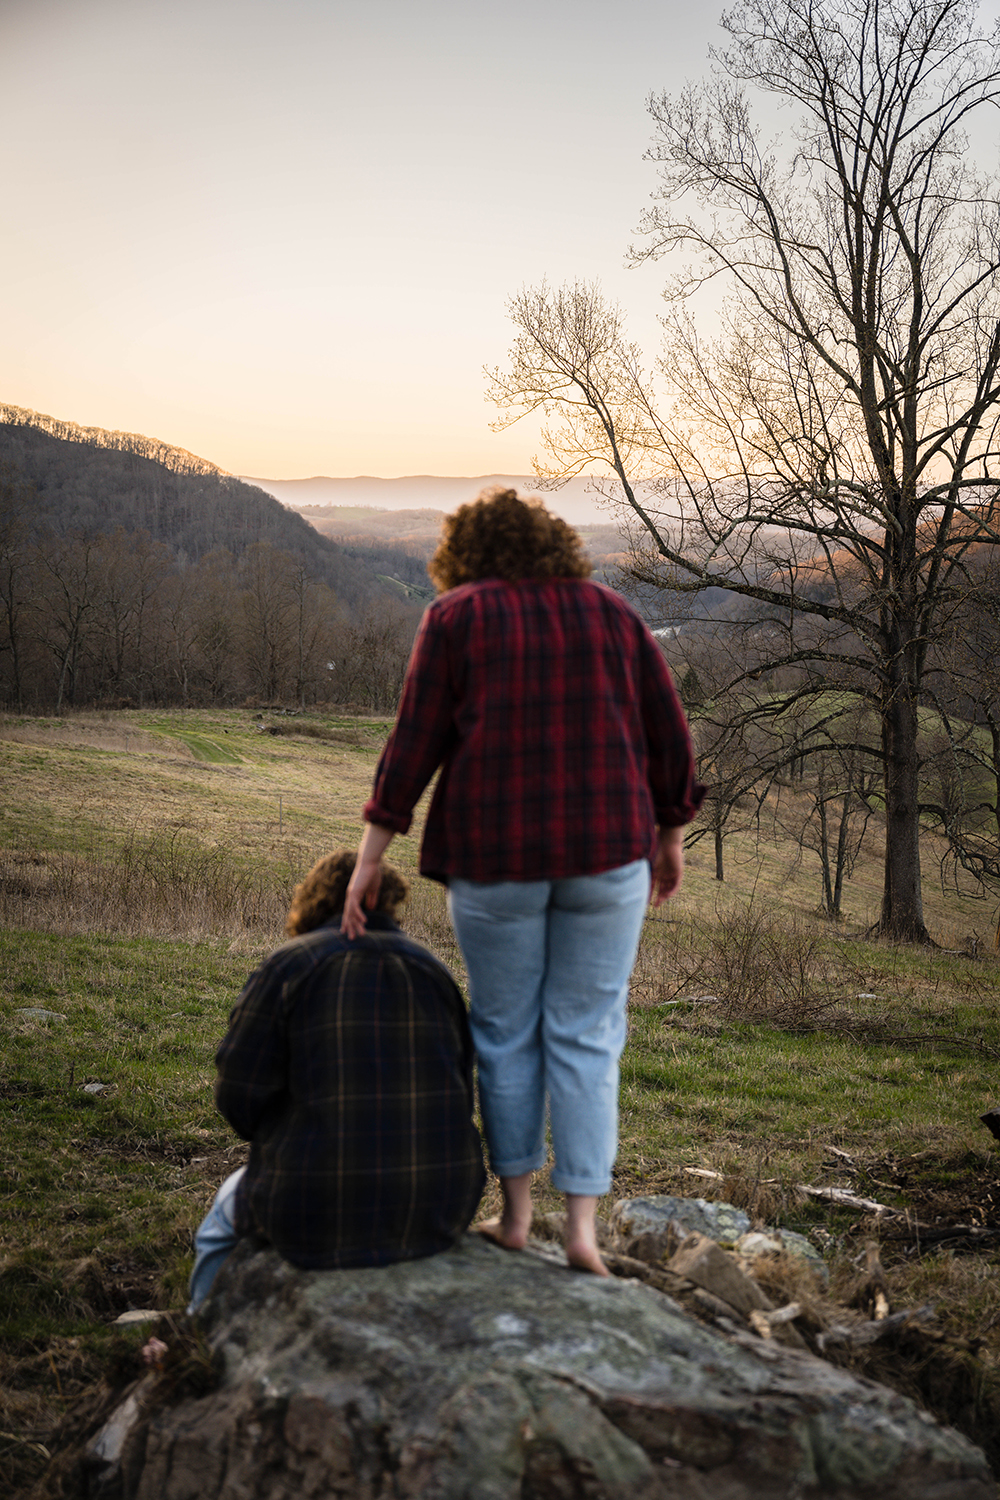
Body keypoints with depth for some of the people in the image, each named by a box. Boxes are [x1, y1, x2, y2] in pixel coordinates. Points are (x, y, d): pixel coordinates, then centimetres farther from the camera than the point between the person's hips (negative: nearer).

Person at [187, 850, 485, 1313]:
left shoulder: (289, 965, -7)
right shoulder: (431, 968, 7)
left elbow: (240, 1091, -8)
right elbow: (460, 1090, 11)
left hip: (321, 1208, -5)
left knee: (229, 1207, 31)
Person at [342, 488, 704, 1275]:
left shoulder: (455, 616, 2)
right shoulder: (611, 611, 9)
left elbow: (416, 740, -3)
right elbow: (668, 735, 7)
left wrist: (372, 854, -1)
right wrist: (670, 834, 17)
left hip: (495, 855, -1)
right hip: (606, 852, 2)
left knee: (506, 1032, 12)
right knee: (586, 1037, 7)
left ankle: (516, 1212, 22)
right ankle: (583, 1224, 4)